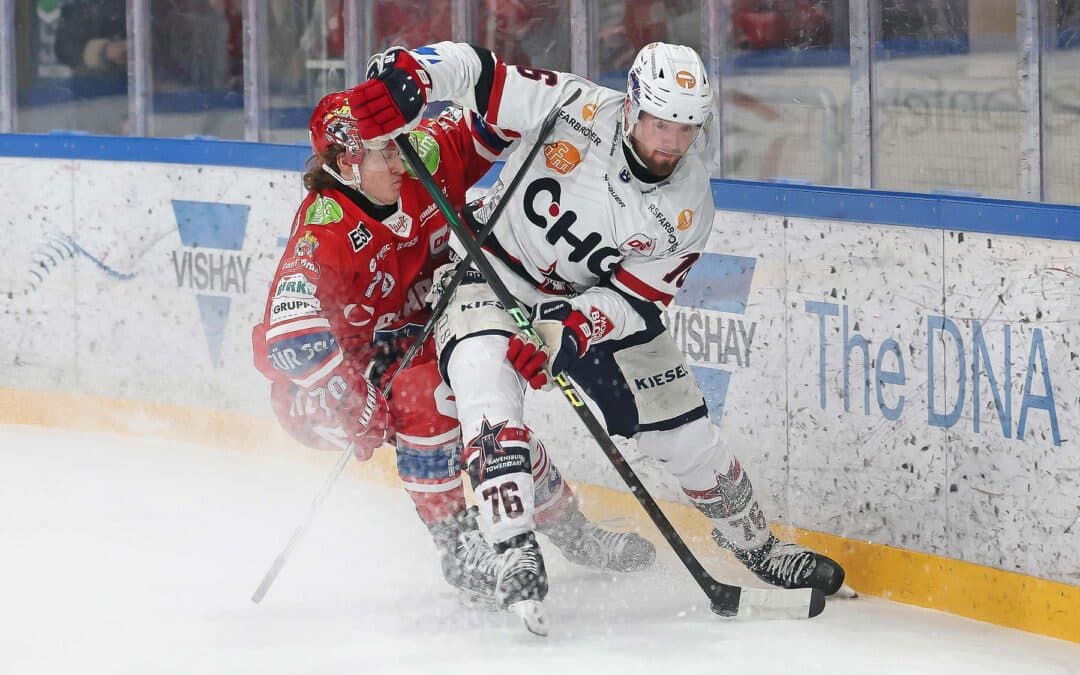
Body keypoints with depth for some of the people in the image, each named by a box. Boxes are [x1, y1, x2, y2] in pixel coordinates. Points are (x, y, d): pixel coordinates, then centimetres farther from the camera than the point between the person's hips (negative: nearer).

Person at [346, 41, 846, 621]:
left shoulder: (688, 211, -16)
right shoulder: (572, 111, -25)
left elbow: (636, 300, -16)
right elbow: (474, 70, -24)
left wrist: (569, 329, -33)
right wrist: (408, 79, -44)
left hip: (594, 301, 3)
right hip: (491, 269, -3)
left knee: (682, 430, 5)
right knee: (490, 389, -31)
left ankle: (755, 545, 28)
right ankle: (516, 556, -31)